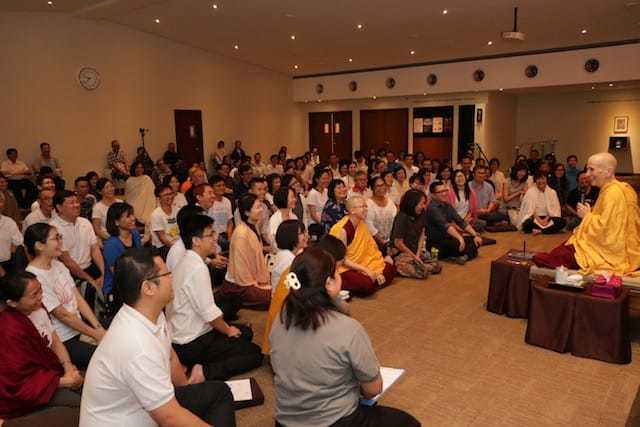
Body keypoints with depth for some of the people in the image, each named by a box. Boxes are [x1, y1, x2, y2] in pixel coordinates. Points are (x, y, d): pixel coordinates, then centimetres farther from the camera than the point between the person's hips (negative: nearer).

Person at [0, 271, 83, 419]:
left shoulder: (37, 308, -7)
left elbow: (55, 341, 4)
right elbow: (23, 382, -25)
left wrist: (69, 367, -12)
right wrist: (66, 381, -19)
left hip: (49, 368, 8)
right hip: (28, 390, -8)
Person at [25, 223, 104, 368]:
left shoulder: (58, 264, 4)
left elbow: (79, 299, 2)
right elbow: (62, 315, -18)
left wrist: (99, 327, -7)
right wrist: (95, 334, -13)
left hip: (78, 323, 8)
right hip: (62, 341, -8)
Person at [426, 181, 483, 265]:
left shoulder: (447, 206, 9)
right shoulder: (432, 208, -17)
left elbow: (461, 222, 6)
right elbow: (445, 226, -30)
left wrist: (475, 235, -4)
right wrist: (460, 238, -41)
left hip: (447, 238, 9)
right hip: (436, 243, -9)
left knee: (476, 241, 1)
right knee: (458, 243, -32)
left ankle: (465, 256, -18)